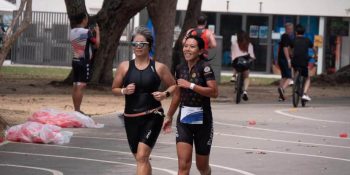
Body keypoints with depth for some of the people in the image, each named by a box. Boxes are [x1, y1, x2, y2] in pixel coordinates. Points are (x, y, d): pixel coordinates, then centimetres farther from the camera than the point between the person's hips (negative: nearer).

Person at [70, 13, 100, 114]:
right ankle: (78, 110, -10)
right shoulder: (86, 32, -14)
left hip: (75, 61, 7)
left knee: (75, 86, 9)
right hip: (84, 62, -7)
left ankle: (76, 109, 14)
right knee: (81, 86, -8)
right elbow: (97, 44, -8)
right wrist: (97, 32, 5)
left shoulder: (72, 32, 8)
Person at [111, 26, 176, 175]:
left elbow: (174, 86, 11)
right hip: (131, 117, 4)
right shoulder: (125, 67, 3)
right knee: (140, 158, 15)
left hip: (152, 117, -3)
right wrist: (124, 91, -10)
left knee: (142, 156, -16)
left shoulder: (158, 68, -1)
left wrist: (165, 94, -9)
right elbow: (114, 89, 11)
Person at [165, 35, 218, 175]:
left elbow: (214, 92, -22)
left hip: (202, 120, -4)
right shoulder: (180, 69, 5)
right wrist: (169, 117, 26)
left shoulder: (204, 67, -12)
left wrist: (191, 85, -24)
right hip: (184, 120, 4)